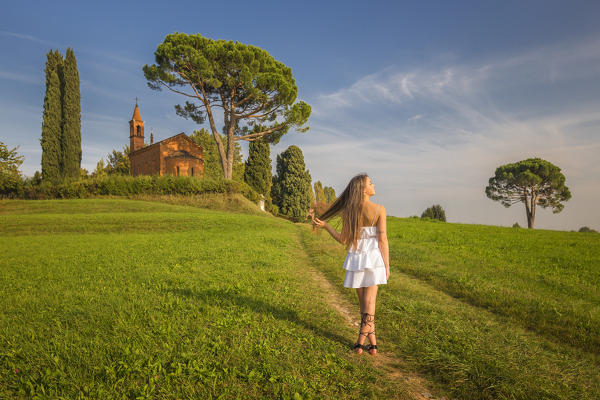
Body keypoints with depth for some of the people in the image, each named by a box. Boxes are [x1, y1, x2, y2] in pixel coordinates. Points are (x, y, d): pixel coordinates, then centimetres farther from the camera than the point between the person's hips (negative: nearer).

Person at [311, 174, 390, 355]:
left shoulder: (348, 211, -3)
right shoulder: (379, 209, -8)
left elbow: (344, 240, -3)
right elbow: (382, 239, -9)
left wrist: (325, 225, 7)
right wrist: (387, 265, -3)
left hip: (356, 259, 2)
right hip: (374, 258, -2)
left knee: (363, 302, 13)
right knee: (370, 302, 4)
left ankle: (373, 343, 17)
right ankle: (361, 341, 1)